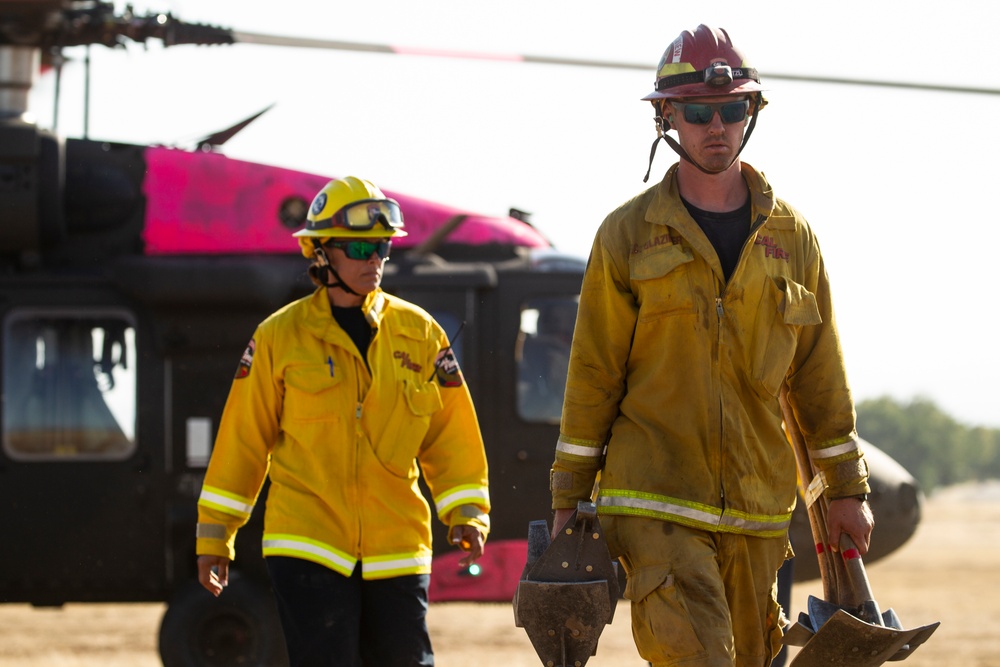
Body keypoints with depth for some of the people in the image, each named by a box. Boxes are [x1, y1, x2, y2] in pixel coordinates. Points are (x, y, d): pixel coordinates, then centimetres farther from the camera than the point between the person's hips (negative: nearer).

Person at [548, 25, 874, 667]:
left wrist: (847, 488, 11)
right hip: (655, 498, -3)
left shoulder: (791, 236, 8)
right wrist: (569, 498, 2)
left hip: (758, 506, 3)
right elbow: (593, 374, 3)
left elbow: (820, 374, 12)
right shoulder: (629, 234, 0)